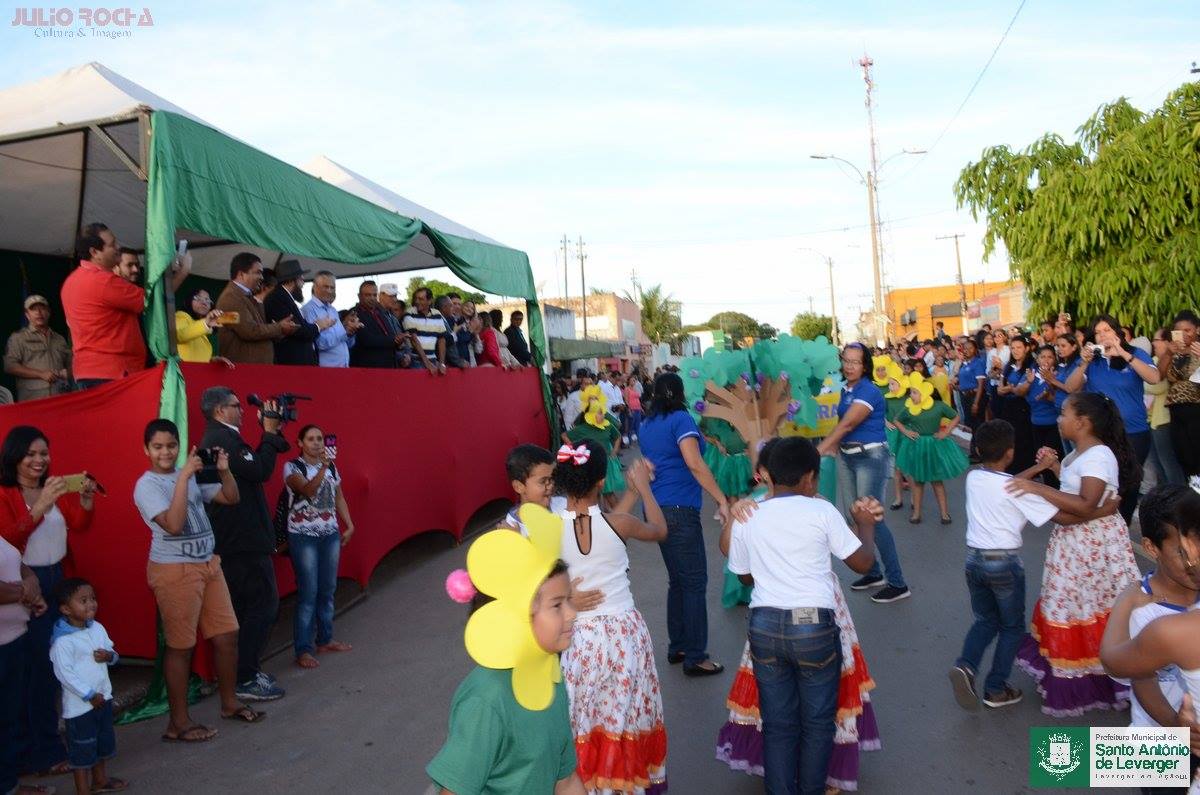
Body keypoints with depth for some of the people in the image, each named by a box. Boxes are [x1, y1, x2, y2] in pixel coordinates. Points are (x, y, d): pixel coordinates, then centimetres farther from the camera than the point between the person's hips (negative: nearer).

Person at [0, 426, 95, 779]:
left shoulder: (55, 488, 8)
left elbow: (79, 525, -2)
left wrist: (85, 499, -20)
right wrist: (41, 506, -35)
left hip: (54, 580, 6)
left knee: (49, 662, 10)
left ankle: (43, 742, 23)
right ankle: (38, 750, 10)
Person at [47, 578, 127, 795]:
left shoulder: (97, 628, 0)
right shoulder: (62, 641, -22)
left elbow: (111, 651, 11)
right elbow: (64, 673, -23)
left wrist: (109, 656, -14)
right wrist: (89, 695, -21)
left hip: (103, 698, 8)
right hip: (79, 704, -8)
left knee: (103, 742, 22)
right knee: (82, 749, 5)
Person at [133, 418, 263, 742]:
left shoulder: (192, 475, 7)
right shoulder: (147, 485, -10)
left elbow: (232, 498, 9)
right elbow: (173, 524, -25)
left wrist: (224, 470, -7)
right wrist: (184, 476, -26)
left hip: (209, 564, 6)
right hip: (175, 571, -6)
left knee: (226, 635, 11)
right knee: (180, 646, 2)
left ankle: (230, 703, 27)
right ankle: (178, 722, 14)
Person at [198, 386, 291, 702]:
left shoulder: (216, 439, 16)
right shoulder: (223, 439, -18)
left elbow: (253, 464, 18)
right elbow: (260, 471, -23)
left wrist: (270, 433, 11)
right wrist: (270, 432, -15)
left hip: (230, 541, 11)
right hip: (245, 542, -11)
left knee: (242, 607, 17)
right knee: (263, 604, -6)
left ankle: (243, 669, 26)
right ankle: (245, 679, -1)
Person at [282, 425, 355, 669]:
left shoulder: (331, 466, 9)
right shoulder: (292, 467, -7)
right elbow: (308, 490, -24)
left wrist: (349, 525, 8)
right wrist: (323, 467, -37)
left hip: (330, 534, 6)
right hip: (304, 536, -5)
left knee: (328, 589, 11)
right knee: (308, 593, -6)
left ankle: (325, 639, 25)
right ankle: (303, 650, 1)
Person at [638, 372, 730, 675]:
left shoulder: (646, 425, 13)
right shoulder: (680, 419, -10)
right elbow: (694, 463, -21)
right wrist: (721, 500, -21)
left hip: (657, 510, 8)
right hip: (680, 509, -8)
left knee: (677, 580, 16)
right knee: (695, 582, -1)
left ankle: (677, 647, 23)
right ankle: (695, 658, 3)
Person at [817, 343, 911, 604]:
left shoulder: (869, 391, -16)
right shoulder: (845, 389, 9)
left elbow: (847, 424, -24)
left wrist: (818, 451, -29)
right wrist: (833, 447, -6)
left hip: (870, 457, -8)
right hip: (847, 457, 8)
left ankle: (898, 583, 1)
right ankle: (873, 573, 26)